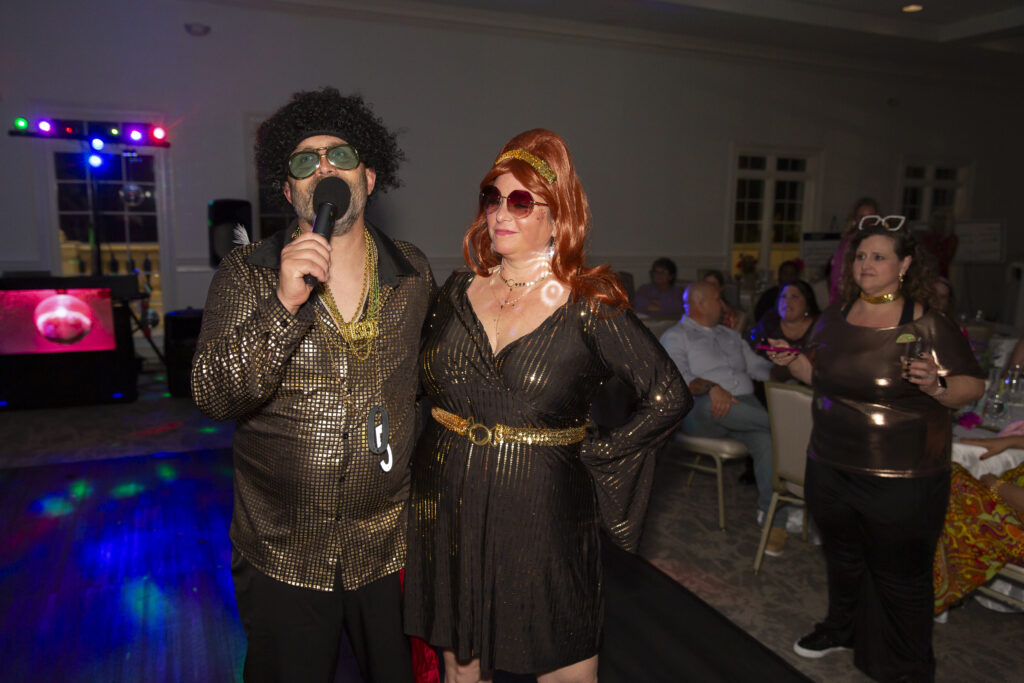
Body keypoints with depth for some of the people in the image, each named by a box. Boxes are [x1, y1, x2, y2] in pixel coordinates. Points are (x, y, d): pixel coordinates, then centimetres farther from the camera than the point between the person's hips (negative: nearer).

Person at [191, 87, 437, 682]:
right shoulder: (247, 275, -8)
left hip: (390, 546, 2)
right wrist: (284, 303, -31)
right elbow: (214, 397, -18)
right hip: (282, 558, -1)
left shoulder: (413, 272, -1)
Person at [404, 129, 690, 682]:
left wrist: (593, 455, -8)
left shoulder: (589, 308, -9)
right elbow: (423, 384, 17)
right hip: (446, 515, 4)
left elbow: (669, 397, -6)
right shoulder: (459, 291, 4)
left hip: (541, 517, -3)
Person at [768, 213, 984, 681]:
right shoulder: (834, 319, 3)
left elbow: (972, 387, -10)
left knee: (900, 576, 9)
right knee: (842, 558, 24)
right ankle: (842, 628, 50)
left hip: (901, 481, -5)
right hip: (830, 468, 5)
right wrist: (791, 359, -4)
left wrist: (936, 385, -30)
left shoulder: (927, 325, -13)